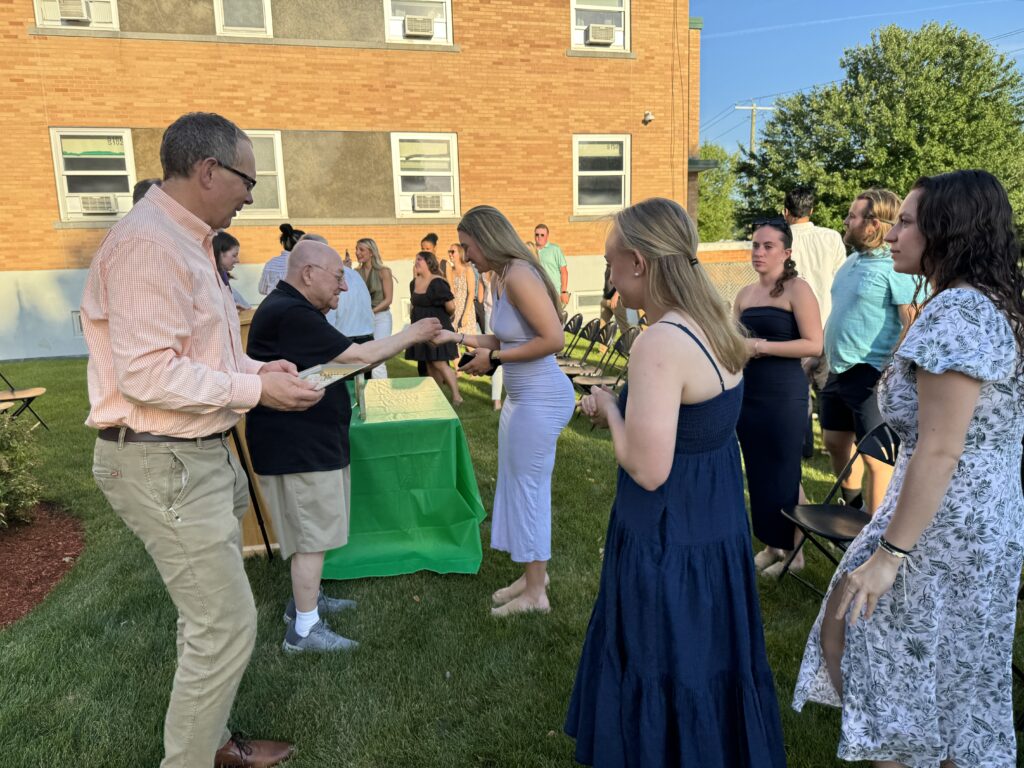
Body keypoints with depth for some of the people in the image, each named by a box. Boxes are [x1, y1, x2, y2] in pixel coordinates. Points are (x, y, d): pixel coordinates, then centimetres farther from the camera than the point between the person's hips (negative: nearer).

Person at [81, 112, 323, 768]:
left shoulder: (185, 241, 14)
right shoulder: (148, 243, -19)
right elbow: (146, 374, -25)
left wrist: (257, 368, 6)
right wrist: (254, 389, -18)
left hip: (199, 453, 11)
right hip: (165, 463, -10)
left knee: (209, 619, 20)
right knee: (226, 627, -3)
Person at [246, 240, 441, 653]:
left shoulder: (291, 309, 12)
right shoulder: (289, 314, -23)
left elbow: (333, 361, 17)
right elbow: (358, 356, -21)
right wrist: (410, 335, -11)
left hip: (308, 442, 11)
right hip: (298, 447, -11)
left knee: (310, 530, 21)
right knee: (312, 536, -1)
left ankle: (304, 599, 36)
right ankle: (304, 629, 10)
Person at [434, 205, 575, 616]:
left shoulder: (519, 277, -20)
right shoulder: (498, 277, 8)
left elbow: (554, 339, -26)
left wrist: (493, 358, -19)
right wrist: (459, 337, 10)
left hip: (541, 398, -10)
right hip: (521, 396, 10)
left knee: (529, 488, 2)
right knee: (516, 485, 18)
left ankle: (536, 592, 20)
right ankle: (533, 573, 35)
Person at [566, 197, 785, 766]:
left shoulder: (660, 344, -26)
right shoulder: (715, 323, 3)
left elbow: (648, 469, -28)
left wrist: (609, 409, -12)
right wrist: (623, 408, 10)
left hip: (670, 541, -9)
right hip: (717, 524, 9)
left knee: (665, 677, 12)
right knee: (708, 667, 25)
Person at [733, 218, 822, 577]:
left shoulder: (797, 289, -8)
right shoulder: (745, 294, 12)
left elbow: (814, 345, -16)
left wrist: (761, 347, -19)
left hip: (784, 393, -7)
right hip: (747, 391, 7)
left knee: (783, 474, 2)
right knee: (757, 472, 12)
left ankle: (794, 552, 18)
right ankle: (771, 544, 27)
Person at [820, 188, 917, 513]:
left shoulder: (896, 266, -15)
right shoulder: (853, 259, 12)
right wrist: (823, 354, 23)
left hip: (871, 374, -9)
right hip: (838, 370, 9)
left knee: (876, 456, -1)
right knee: (836, 441, 20)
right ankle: (852, 508, 40)